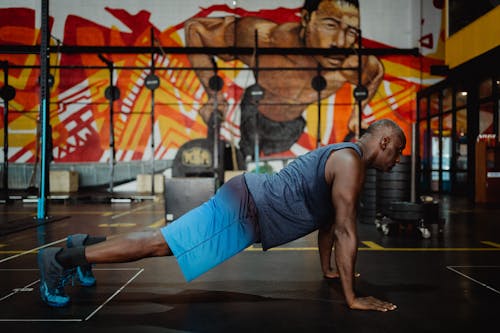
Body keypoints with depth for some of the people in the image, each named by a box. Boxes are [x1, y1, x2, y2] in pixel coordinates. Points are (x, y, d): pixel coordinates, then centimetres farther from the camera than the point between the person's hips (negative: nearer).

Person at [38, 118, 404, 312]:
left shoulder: (340, 157, 19)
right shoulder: (351, 162, -13)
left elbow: (326, 220, 27)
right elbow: (346, 231, -18)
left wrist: (329, 269, 32)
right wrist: (352, 298, -13)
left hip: (245, 203, 9)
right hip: (244, 211, -9)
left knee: (163, 242, 16)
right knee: (158, 244, -7)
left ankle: (86, 244, 27)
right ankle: (60, 259, -1)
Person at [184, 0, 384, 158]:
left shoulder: (353, 63, -30)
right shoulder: (265, 38, -42)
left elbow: (376, 73, -2)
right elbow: (195, 27, -31)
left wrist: (357, 113, -5)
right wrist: (214, 94, -32)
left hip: (293, 126, 3)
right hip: (253, 116, -3)